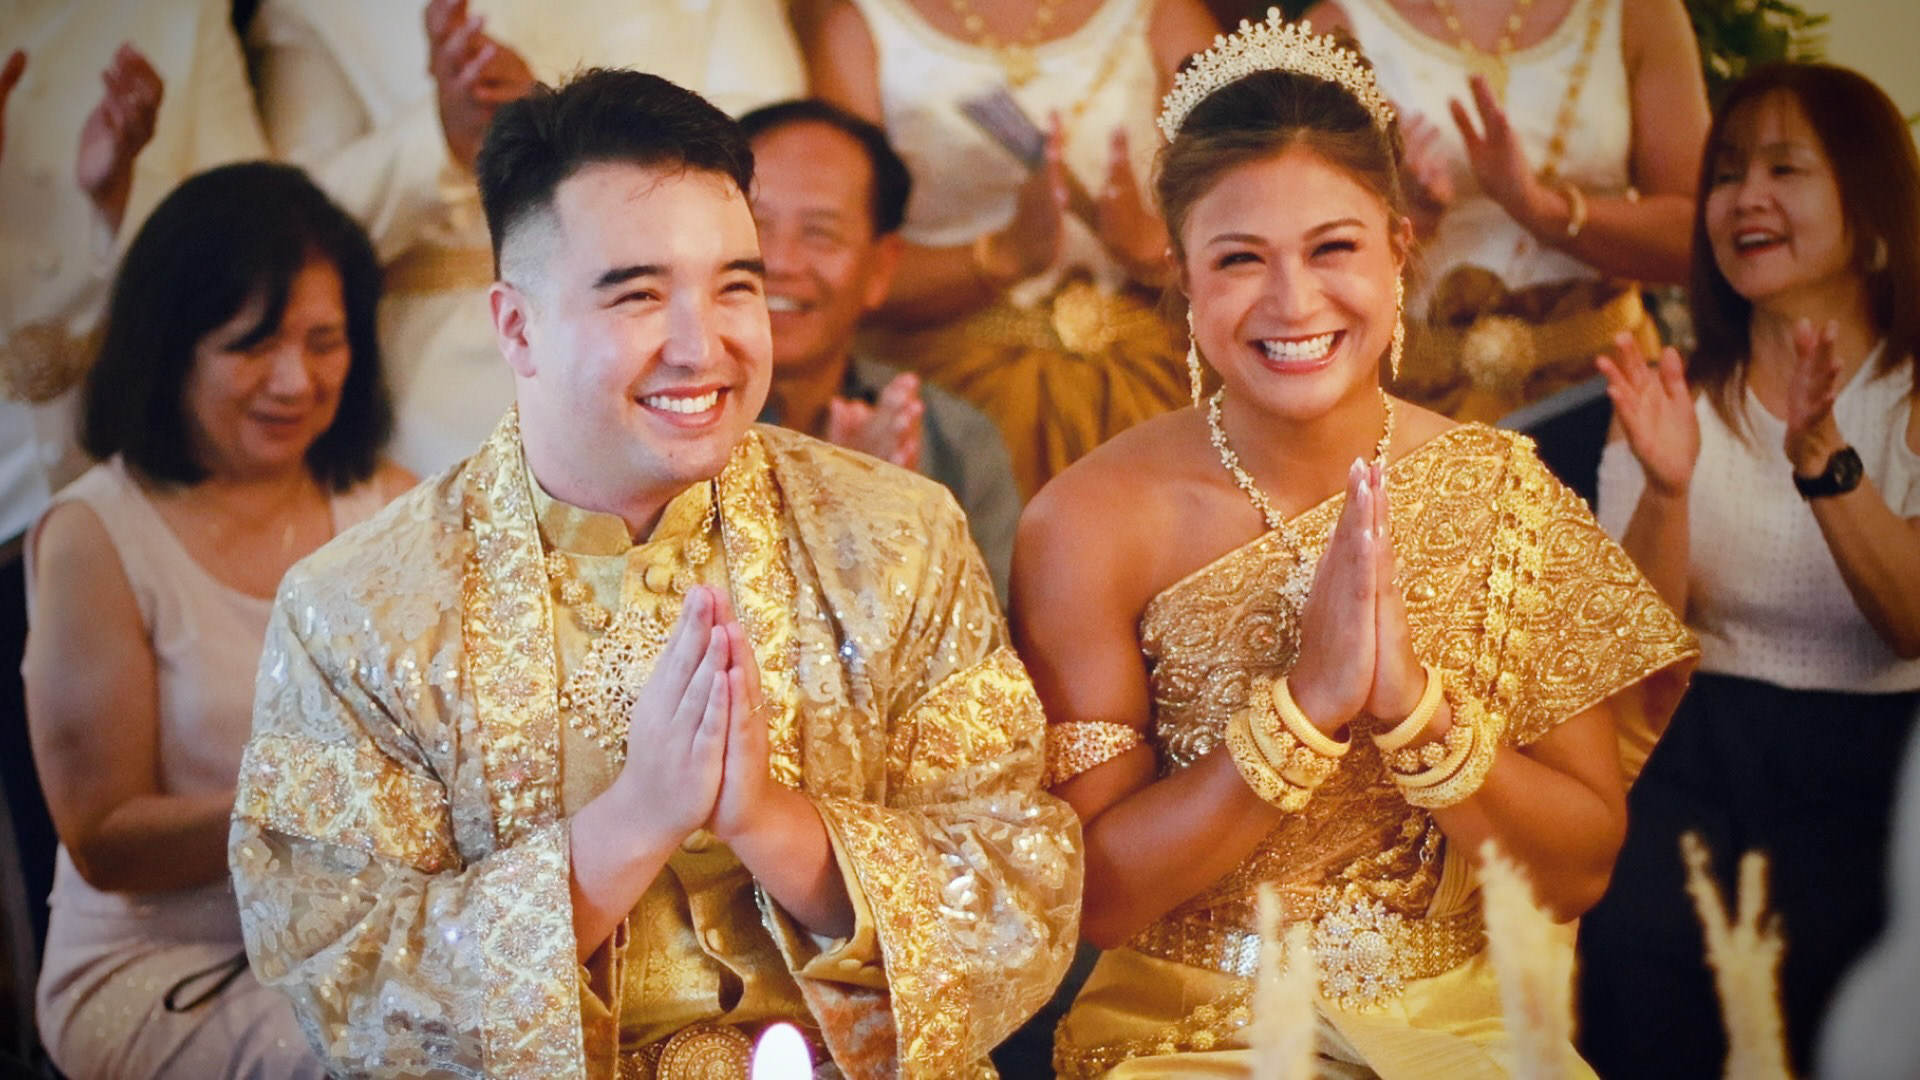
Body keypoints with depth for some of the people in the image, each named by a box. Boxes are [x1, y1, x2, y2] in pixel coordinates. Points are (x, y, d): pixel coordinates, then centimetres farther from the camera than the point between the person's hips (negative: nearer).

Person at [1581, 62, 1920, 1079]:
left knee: (1804, 950, -29)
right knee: (1634, 935, -26)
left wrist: (1822, 456, -27)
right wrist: (1665, 488, -19)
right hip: (1704, 742, 2)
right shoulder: (1681, 396, 12)